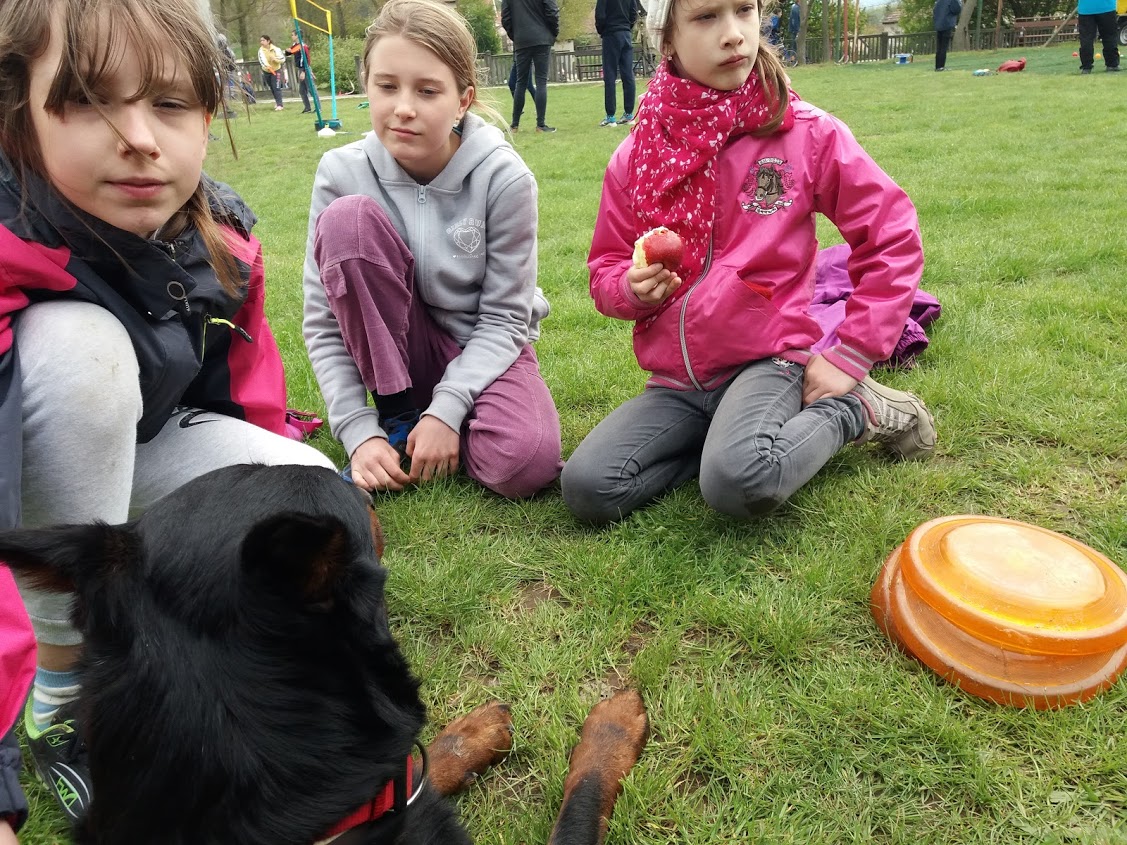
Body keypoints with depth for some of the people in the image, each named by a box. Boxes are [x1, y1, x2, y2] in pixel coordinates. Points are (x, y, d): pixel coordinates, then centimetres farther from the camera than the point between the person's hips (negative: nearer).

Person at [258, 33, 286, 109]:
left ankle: (279, 105, -15)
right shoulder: (261, 50, -14)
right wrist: (266, 65, -54)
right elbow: (262, 59, -33)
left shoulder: (276, 49, -17)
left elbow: (283, 59, -22)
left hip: (276, 70, -3)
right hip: (266, 71, 3)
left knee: (276, 88, -14)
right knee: (272, 88, 14)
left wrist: (275, 58, -41)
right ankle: (277, 101, 35)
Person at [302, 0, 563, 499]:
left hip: (482, 346, -1)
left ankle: (433, 411, 4)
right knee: (348, 218, -25)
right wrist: (359, 430, -20)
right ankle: (398, 415, -12)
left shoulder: (504, 177, -18)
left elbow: (504, 318, -13)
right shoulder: (341, 173, -14)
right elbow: (323, 323, -11)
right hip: (396, 348, 1)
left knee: (523, 463, -32)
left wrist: (446, 410, -24)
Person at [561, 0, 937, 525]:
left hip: (767, 359, -3)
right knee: (586, 489, -16)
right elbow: (605, 268, 11)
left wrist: (850, 356, -6)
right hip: (675, 378, 4)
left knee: (739, 482, -33)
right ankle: (724, 439, 4)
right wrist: (633, 288, -13)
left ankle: (849, 410, -3)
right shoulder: (637, 155, 3)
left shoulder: (805, 133, -5)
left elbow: (894, 238, 0)